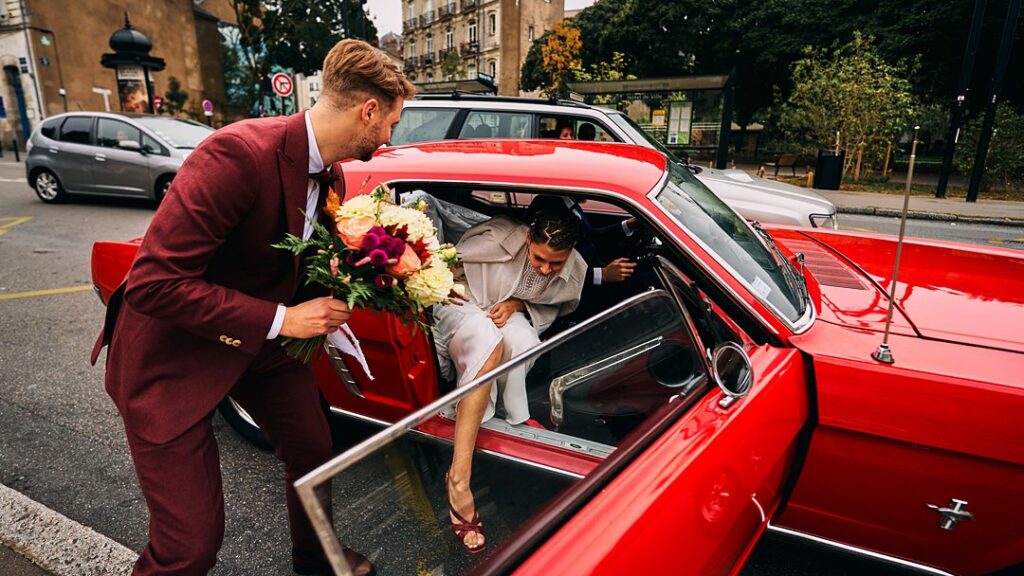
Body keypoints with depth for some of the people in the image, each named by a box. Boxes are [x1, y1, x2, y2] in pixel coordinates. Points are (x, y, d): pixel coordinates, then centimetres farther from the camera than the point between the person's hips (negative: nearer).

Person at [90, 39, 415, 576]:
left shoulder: (329, 175, -3)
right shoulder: (239, 152, -30)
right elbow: (153, 284, -29)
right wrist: (280, 320, -28)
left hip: (262, 340, 8)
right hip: (170, 355, -7)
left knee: (314, 450, 19)